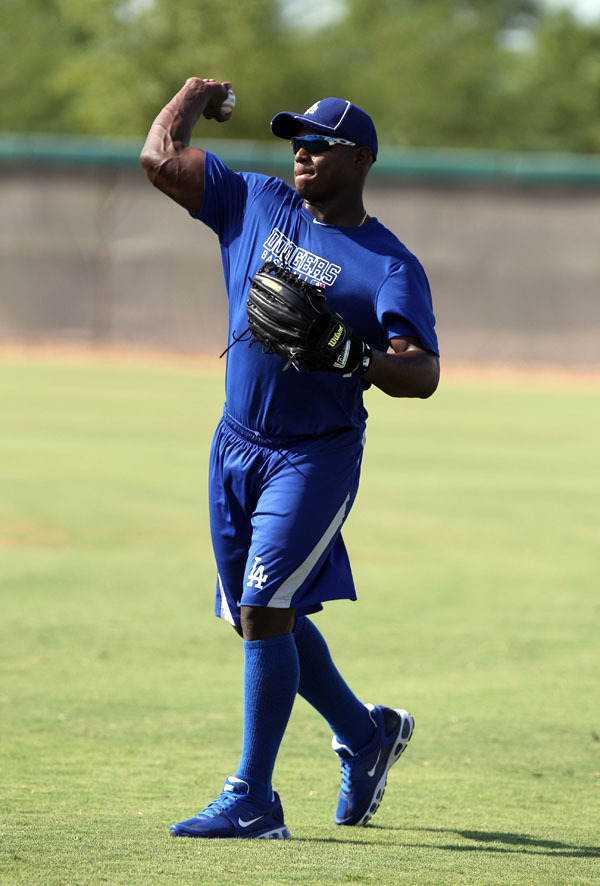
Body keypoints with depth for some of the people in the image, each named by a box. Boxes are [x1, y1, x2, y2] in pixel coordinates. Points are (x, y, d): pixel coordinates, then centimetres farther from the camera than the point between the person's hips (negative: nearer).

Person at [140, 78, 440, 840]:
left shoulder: (391, 267, -9)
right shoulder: (256, 205, 5)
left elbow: (424, 374, -20)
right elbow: (159, 156, 4)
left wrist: (356, 360, -37)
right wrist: (195, 94, 16)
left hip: (317, 455, -6)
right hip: (236, 445, 6)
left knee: (263, 611, -15)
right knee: (262, 618, 14)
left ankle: (252, 802, -10)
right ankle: (365, 734, 36)